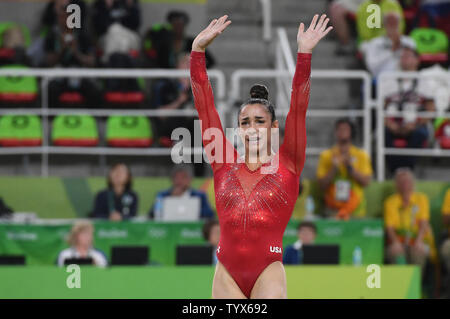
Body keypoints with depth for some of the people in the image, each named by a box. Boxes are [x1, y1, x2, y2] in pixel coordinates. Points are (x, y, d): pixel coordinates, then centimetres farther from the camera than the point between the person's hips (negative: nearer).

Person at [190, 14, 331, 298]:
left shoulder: (287, 165, 5)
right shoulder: (225, 164, 10)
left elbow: (298, 107, -2)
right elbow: (205, 105, 8)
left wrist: (304, 53, -10)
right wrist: (198, 49, 3)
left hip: (268, 272, -2)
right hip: (227, 273, 3)